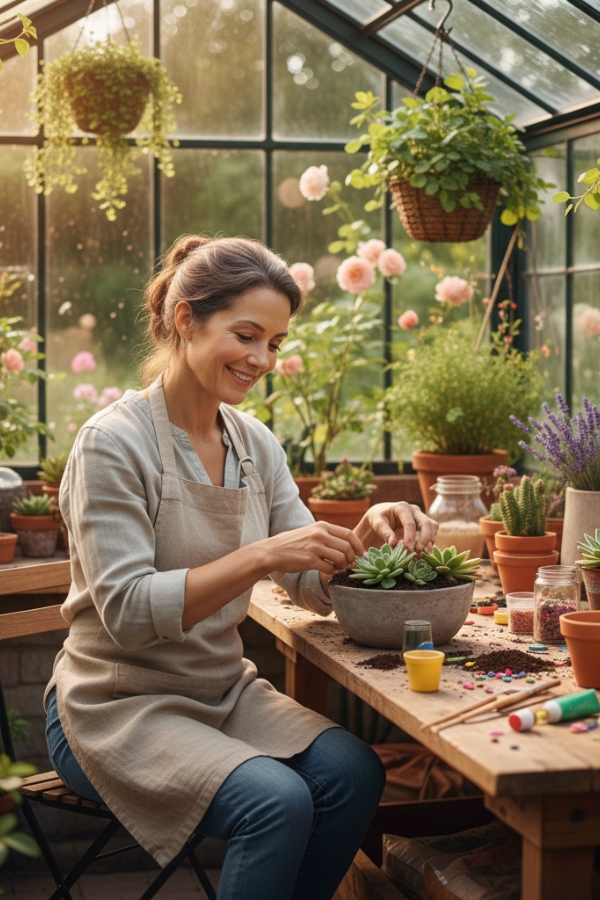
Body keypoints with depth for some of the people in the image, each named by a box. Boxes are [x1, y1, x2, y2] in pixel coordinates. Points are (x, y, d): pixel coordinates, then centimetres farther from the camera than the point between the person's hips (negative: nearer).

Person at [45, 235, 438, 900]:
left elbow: (313, 585, 7)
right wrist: (260, 556, -30)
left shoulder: (256, 445, 6)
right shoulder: (114, 442, -15)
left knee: (353, 772, -18)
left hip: (224, 690, 6)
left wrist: (366, 533, -13)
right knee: (277, 802, -27)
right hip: (119, 705, -6)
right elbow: (127, 611, -22)